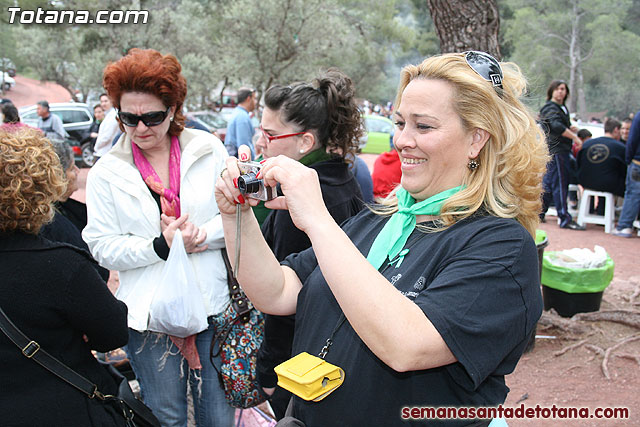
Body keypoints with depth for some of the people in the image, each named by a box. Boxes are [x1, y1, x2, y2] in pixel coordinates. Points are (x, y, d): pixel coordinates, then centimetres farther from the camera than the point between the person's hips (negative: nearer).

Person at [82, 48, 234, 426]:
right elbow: (103, 247, -4)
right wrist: (160, 247, -18)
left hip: (212, 305, 0)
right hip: (149, 312, 0)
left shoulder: (208, 150, 0)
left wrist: (199, 235, -16)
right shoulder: (107, 172, 0)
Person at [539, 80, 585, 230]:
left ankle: (539, 213, 20)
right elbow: (557, 126, -24)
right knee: (560, 184, -9)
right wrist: (575, 137, -24)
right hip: (556, 149, -10)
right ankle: (565, 219, -8)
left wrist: (570, 128, 6)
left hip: (562, 149, 10)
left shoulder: (563, 108, 21)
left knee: (549, 182, 13)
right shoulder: (550, 108, -9)